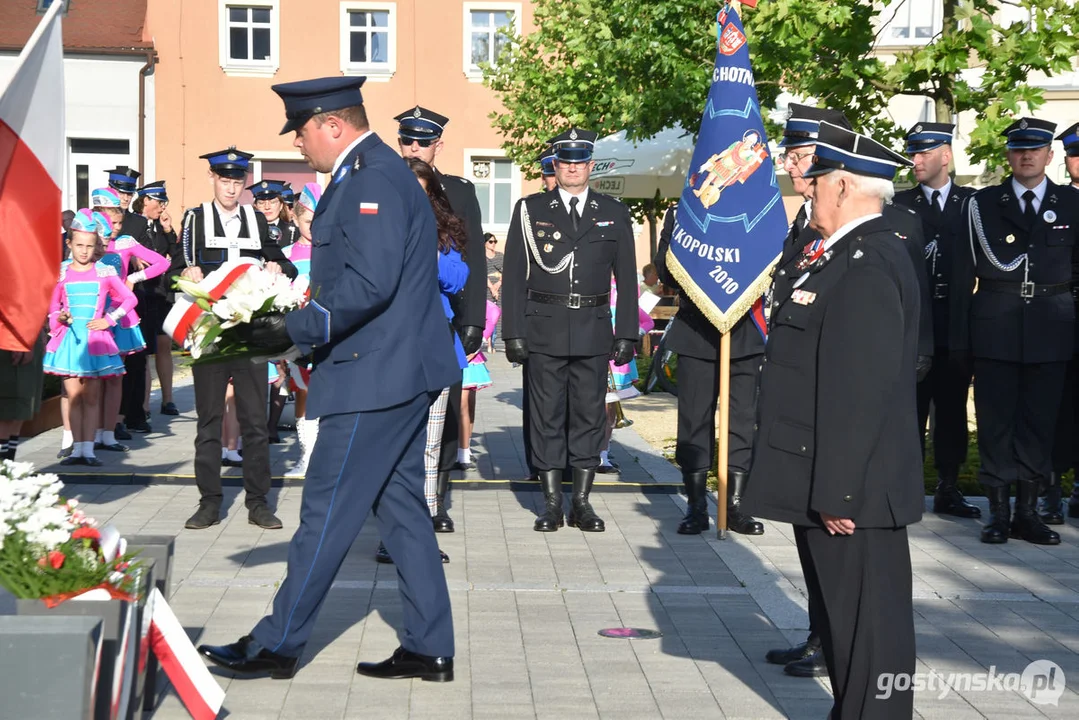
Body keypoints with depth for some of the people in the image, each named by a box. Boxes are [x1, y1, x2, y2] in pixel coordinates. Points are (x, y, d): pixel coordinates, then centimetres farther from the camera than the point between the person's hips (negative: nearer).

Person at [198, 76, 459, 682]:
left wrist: (293, 330, -21)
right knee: (401, 505, 13)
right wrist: (299, 323, 13)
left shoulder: (372, 179, -17)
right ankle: (429, 649, 19)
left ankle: (278, 644, 10)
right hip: (400, 369, 11)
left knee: (328, 509, -1)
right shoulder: (371, 173, 17)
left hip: (377, 375, -11)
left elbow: (370, 283, -27)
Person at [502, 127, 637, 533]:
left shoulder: (613, 214, 9)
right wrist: (513, 333, -3)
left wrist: (626, 334, 3)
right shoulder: (530, 210, 6)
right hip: (544, 331, -1)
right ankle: (552, 504, 9)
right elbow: (514, 277, 4)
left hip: (594, 332, 1)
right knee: (547, 417, 2)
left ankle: (582, 502, 13)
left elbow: (626, 279, 10)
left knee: (589, 416, 4)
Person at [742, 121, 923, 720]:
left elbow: (860, 392, -25)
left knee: (865, 619, 0)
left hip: (852, 489, -11)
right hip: (829, 482, 11)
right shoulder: (844, 255, 12)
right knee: (837, 610, 20)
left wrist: (837, 491, -24)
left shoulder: (867, 269, -21)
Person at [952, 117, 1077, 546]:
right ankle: (998, 511, 10)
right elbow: (967, 272, 1)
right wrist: (960, 336, -3)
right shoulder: (983, 204, 6)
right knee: (995, 419, 2)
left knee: (1039, 420, 4)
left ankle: (1028, 511, 13)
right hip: (996, 327, -1)